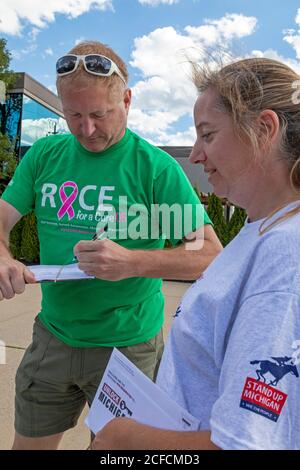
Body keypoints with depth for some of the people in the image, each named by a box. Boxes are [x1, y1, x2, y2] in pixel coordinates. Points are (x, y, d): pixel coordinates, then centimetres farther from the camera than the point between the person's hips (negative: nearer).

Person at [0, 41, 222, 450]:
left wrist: (133, 262, -30)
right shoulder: (44, 155, 1)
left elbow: (211, 253, -14)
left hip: (127, 345, -3)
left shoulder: (156, 167, -13)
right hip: (52, 337, 4)